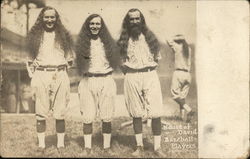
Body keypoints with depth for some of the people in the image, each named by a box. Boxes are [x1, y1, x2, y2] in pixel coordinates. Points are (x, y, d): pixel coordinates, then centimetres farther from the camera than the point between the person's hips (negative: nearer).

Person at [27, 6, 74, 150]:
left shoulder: (63, 35, 10)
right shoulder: (35, 35, 9)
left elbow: (69, 58, 13)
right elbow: (30, 57, 14)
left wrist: (63, 67, 1)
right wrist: (33, 67, 1)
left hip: (60, 75, 0)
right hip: (41, 75, 0)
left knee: (60, 113, 1)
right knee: (41, 113, 1)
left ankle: (61, 144, 9)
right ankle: (41, 144, 8)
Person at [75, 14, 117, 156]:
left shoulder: (108, 41, 8)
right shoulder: (82, 42, 5)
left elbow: (115, 60, 11)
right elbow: (78, 63, 6)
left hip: (106, 81, 1)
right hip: (88, 81, 0)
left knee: (107, 116, 3)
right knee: (88, 116, 1)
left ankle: (107, 146, 13)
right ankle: (87, 147, 11)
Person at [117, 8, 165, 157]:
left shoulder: (149, 36, 7)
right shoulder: (124, 40, 7)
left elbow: (158, 56, 12)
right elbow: (122, 61, 12)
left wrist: (148, 66, 4)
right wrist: (129, 69, 0)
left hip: (150, 75, 0)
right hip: (132, 78, 1)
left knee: (156, 113, -6)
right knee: (136, 114, 6)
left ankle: (157, 147, 3)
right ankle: (139, 146, 16)